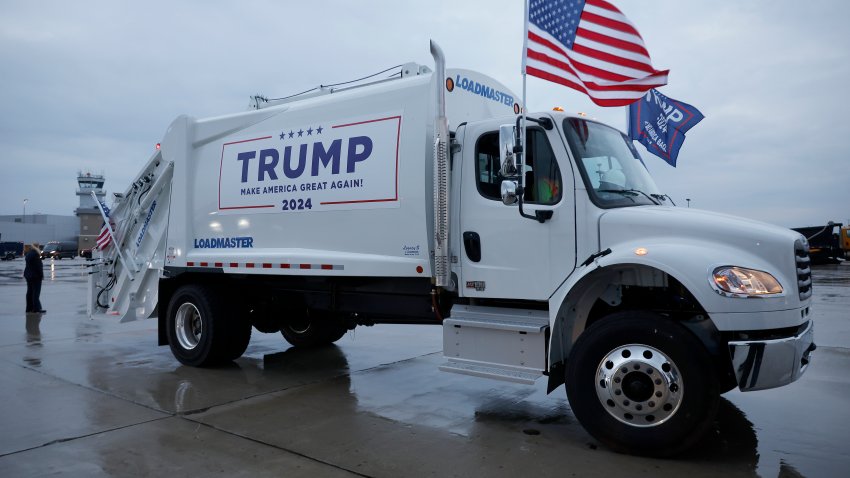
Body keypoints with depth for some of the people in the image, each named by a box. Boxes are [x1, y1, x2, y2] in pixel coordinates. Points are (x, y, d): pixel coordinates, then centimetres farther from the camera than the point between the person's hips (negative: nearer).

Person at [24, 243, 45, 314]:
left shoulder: (28, 254, 10)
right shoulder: (35, 254, -18)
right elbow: (38, 266, -19)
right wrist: (41, 275, -14)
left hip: (28, 275, 9)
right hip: (35, 276, -9)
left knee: (29, 292, 13)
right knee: (36, 292, -7)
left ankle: (29, 308, 18)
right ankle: (37, 308, -7)